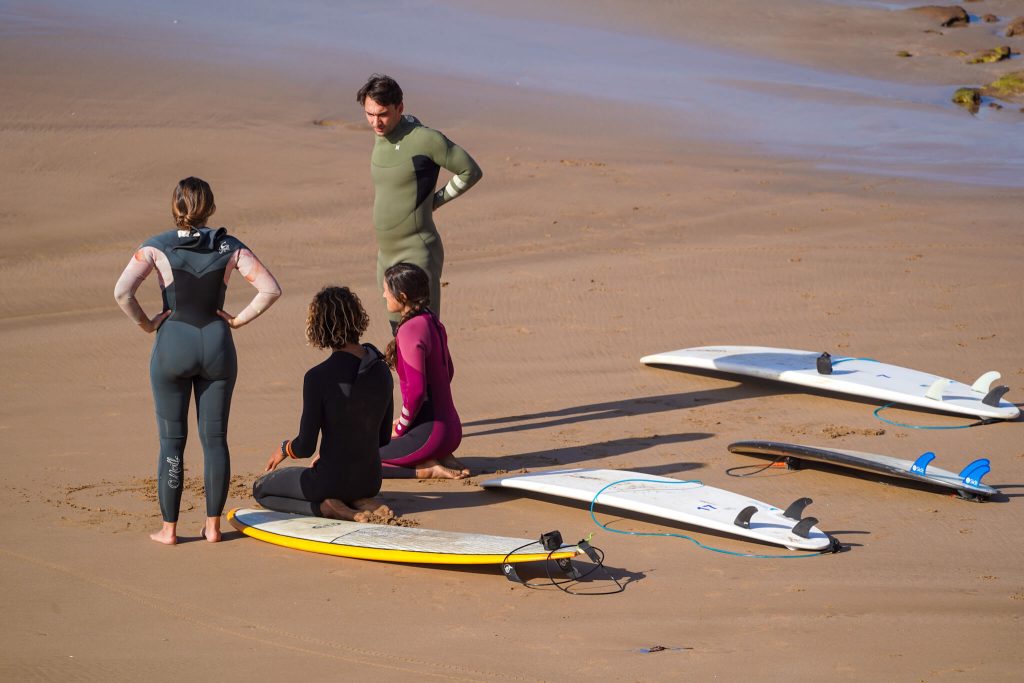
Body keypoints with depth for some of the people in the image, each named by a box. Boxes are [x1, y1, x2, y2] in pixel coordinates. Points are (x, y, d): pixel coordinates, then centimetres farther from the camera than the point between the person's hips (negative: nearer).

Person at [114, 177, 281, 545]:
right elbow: (270, 289, -5)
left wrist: (145, 323, -3)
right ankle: (213, 525, 12)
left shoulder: (156, 247, -6)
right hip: (217, 345, 1)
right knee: (214, 437, 9)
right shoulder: (230, 247, -1)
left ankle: (169, 528, 9)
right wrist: (239, 319, 2)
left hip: (173, 345, -1)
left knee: (171, 439, 6)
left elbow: (122, 292, -17)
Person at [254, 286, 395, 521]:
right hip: (370, 481, 6)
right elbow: (383, 437, 9)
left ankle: (326, 507, -5)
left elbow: (305, 447, -17)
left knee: (261, 489, 19)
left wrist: (283, 449, 7)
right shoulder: (381, 371, -3)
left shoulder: (318, 377, -21)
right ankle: (362, 502, 7)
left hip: (333, 479, -6)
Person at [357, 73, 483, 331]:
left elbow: (471, 171, -9)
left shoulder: (424, 139, -16)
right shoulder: (381, 138, 8)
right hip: (387, 252, 8)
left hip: (417, 254, -8)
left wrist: (435, 201, -4)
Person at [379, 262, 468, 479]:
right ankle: (440, 458, 10)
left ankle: (427, 468, -9)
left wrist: (400, 429, -8)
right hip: (451, 429, 9)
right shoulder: (432, 321, 8)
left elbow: (416, 390, -24)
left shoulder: (410, 331, -19)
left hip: (429, 434, -9)